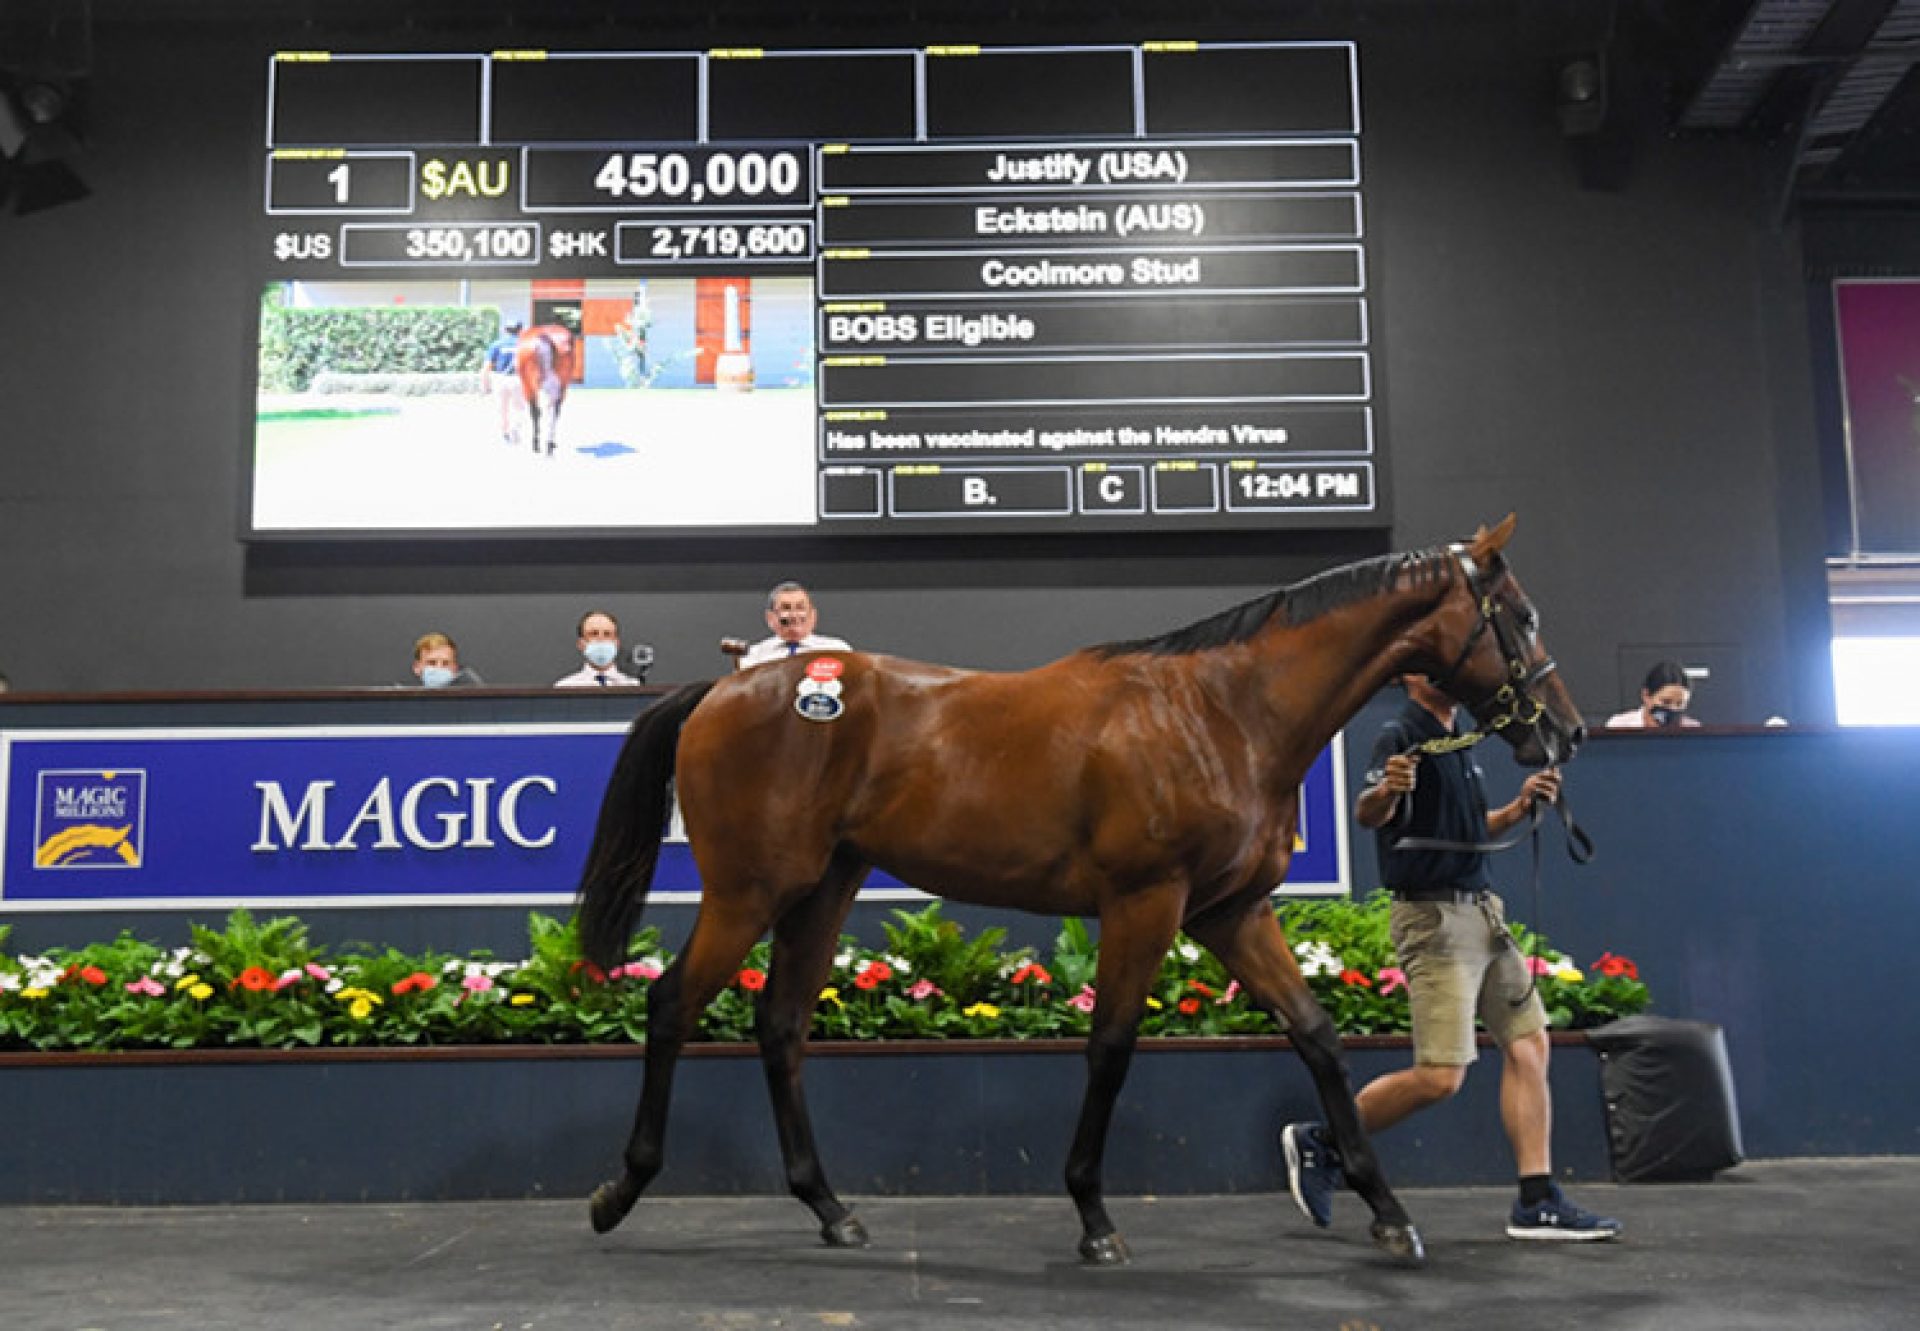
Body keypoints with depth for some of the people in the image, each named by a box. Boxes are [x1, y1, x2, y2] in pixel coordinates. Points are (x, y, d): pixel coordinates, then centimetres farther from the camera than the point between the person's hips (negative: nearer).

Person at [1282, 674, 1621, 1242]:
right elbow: (1368, 814, -28)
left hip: (1484, 911, 9)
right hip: (1434, 917, -9)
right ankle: (1318, 1142, 7)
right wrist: (1384, 790, -50)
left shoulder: (1458, 742, 16)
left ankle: (1537, 1203, 11)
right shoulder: (1402, 736, -11)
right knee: (1439, 1078, -10)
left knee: (1529, 1046, 6)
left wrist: (1520, 806, 10)